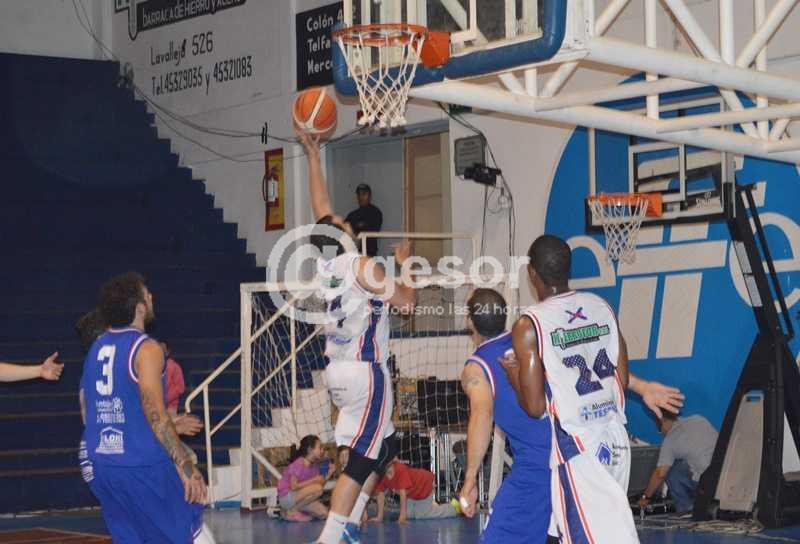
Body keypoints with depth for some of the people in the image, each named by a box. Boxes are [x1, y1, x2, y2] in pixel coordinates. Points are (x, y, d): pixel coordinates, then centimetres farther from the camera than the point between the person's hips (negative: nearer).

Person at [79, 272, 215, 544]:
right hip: (143, 465, -7)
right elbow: (155, 415, -20)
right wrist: (186, 467, -19)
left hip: (100, 465, 7)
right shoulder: (146, 348, -12)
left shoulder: (96, 348, 11)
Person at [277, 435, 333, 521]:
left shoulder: (315, 465, 6)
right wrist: (314, 480, -22)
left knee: (323, 513, -6)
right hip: (286, 497, -8)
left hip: (298, 497, 8)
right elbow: (294, 486, -25)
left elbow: (320, 483, 3)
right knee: (317, 488, -27)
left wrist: (328, 475, -10)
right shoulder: (298, 464, -19)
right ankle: (291, 511, -14)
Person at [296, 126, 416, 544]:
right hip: (366, 372, -8)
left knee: (385, 445, 20)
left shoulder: (323, 264, 4)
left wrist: (312, 155, 20)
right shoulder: (363, 268, -16)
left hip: (338, 370, 8)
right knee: (361, 459, -8)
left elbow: (321, 209, 16)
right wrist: (405, 262, 8)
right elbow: (407, 301, -7)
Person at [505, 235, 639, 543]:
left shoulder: (529, 326, -12)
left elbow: (535, 407, -12)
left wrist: (513, 374, 4)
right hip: (615, 439, 7)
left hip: (576, 446, -7)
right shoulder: (602, 307, 5)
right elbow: (623, 380, 11)